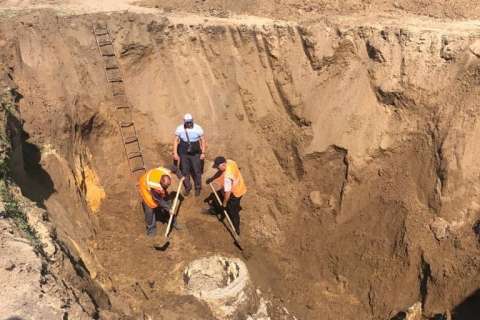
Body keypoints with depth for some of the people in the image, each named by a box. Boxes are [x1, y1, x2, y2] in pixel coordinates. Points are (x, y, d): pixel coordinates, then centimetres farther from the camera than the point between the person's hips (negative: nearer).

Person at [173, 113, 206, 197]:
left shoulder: (198, 129, -12)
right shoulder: (180, 129, -9)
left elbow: (203, 140, -2)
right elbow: (176, 140, 1)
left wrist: (203, 153, -3)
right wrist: (175, 153, -3)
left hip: (195, 154, -1)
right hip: (183, 153, 1)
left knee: (197, 171, 5)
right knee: (184, 171, 9)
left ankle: (198, 188, 25)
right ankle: (187, 187, 31)